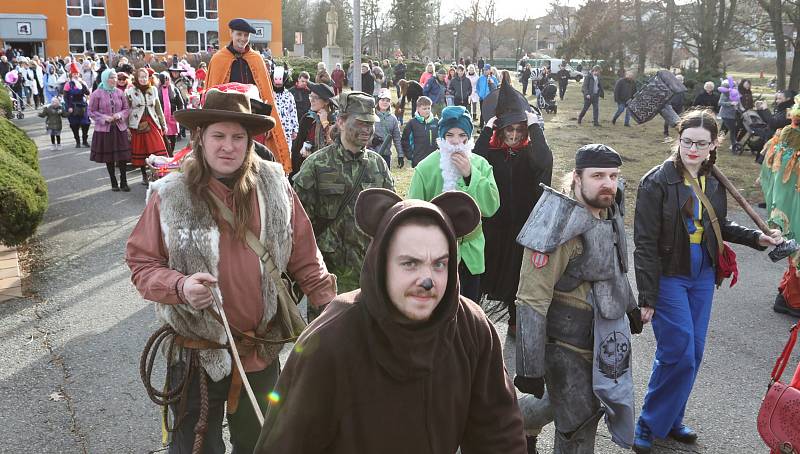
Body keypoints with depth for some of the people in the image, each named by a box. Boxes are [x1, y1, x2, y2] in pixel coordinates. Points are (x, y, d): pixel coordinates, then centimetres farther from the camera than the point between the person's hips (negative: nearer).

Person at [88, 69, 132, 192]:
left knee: (122, 156, 0)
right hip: (104, 129, -2)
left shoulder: (119, 92, 5)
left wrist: (120, 114, -10)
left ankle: (123, 182, 10)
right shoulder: (96, 94, -4)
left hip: (120, 128, 2)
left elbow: (127, 108, 10)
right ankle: (113, 183, 18)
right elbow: (91, 112, -1)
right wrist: (104, 118, -15)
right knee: (109, 158, 6)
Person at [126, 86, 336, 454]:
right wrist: (180, 286, -24)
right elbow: (141, 263, -5)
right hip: (198, 354, -2)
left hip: (262, 352, 2)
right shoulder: (170, 195, -11)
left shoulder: (274, 186, -5)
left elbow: (304, 257, 1)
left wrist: (330, 305, -5)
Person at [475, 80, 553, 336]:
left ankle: (515, 320, 29)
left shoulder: (529, 153, -3)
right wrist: (487, 130, -19)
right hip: (493, 223, 0)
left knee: (517, 273, 12)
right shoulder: (491, 150, -2)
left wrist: (535, 127, -21)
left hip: (522, 223, 0)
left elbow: (545, 161, -27)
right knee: (486, 268, 9)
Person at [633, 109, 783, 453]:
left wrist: (757, 238, 3)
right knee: (679, 353, -7)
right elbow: (645, 243, -15)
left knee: (693, 352, 11)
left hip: (702, 277, 6)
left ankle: (670, 419, 29)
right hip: (668, 277, -6)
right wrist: (647, 296, -16)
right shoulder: (657, 182, -15)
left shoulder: (713, 182, 3)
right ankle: (650, 425, 12)